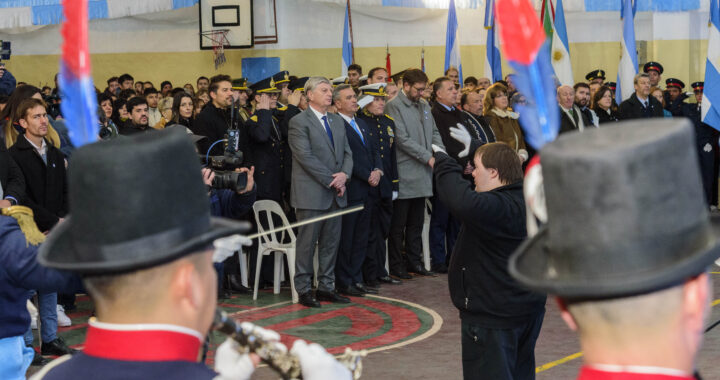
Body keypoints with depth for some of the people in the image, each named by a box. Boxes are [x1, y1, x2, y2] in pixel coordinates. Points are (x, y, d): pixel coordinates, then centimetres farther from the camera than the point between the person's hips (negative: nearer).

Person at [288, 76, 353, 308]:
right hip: (311, 193, -7)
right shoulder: (299, 122, -7)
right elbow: (306, 157, -14)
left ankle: (326, 286, 17)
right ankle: (304, 289, 5)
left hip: (335, 193, 7)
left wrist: (344, 174, -6)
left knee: (331, 242, 9)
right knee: (307, 242, -2)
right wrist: (331, 181, -14)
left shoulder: (337, 121, 17)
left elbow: (347, 152, 15)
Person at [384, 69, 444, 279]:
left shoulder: (424, 105, 14)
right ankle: (396, 265, 7)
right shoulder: (393, 106, -11)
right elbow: (402, 139, -17)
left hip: (422, 174, 8)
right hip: (404, 173, -8)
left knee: (416, 223, 14)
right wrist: (428, 157, -17)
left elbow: (434, 133, 17)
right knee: (398, 224, 0)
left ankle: (414, 261, 22)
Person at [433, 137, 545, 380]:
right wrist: (475, 147, 30)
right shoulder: (528, 198, 4)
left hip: (492, 316, -10)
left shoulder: (498, 207, -26)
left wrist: (445, 164, -27)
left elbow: (462, 202, -43)